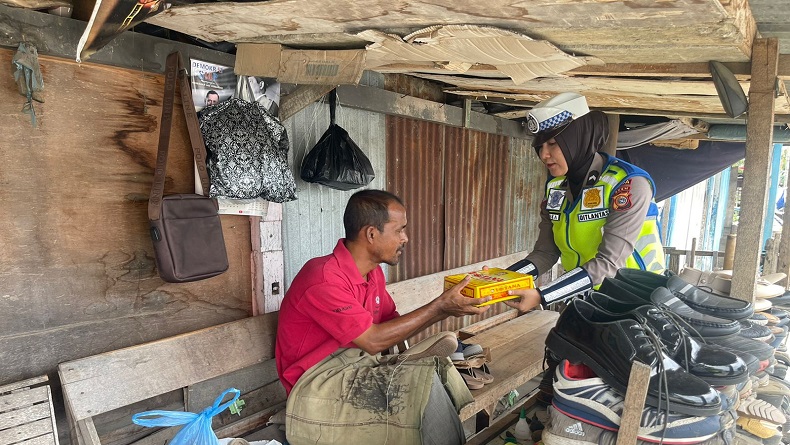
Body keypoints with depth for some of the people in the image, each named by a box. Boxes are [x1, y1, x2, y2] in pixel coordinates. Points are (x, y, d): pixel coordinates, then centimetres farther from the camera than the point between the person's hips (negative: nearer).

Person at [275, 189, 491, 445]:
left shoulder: (373, 273, 6)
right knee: (423, 378, -23)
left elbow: (393, 325, 7)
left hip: (360, 369, 8)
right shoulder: (324, 279, -22)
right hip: (319, 384, -8)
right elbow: (374, 341, -22)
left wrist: (446, 309, -5)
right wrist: (439, 307, -20)